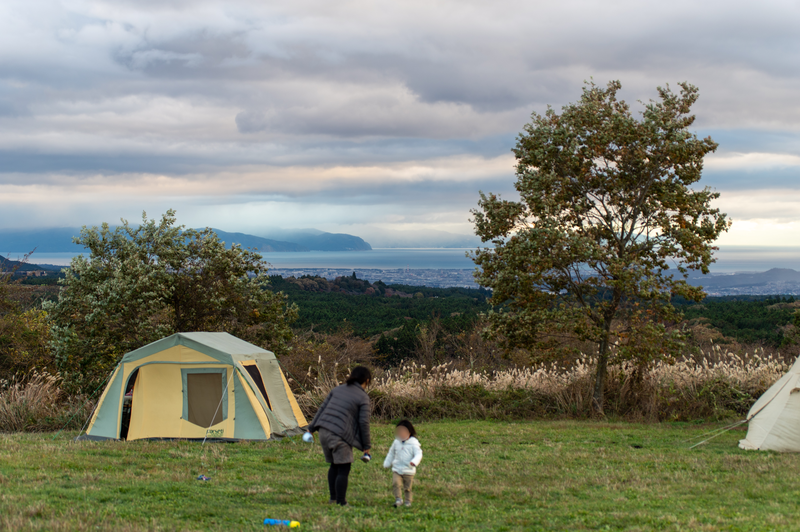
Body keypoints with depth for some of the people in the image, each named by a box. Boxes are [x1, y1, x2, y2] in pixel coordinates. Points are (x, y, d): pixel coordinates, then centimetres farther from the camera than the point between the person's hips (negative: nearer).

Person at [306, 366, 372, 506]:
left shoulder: (338, 389, 17)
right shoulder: (363, 398, -1)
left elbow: (322, 409, 18)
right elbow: (364, 423, -4)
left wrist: (312, 428, 25)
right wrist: (366, 446, 4)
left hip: (323, 431, 7)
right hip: (339, 436, -7)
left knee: (334, 465, 21)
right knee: (343, 469, 0)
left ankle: (333, 497, 30)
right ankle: (341, 503, -1)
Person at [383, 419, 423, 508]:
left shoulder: (414, 443, -5)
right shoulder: (396, 442, 8)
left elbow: (418, 454, -12)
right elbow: (391, 453, 22)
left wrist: (414, 462, -32)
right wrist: (387, 463, 23)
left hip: (409, 470, -3)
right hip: (396, 469, 3)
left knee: (407, 487, 5)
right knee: (395, 483, -19)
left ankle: (408, 501, 23)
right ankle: (398, 499, -14)